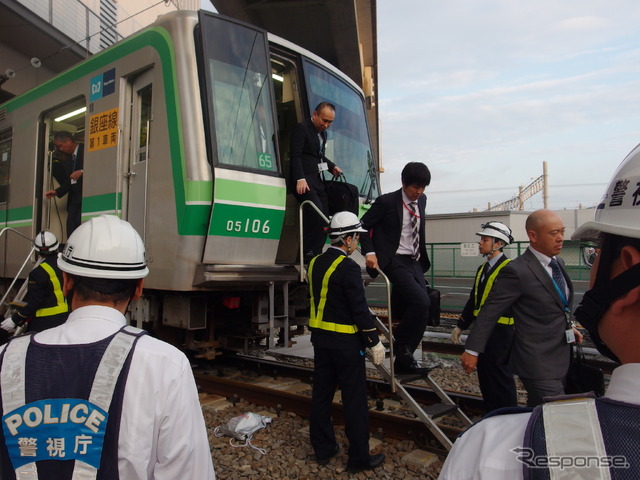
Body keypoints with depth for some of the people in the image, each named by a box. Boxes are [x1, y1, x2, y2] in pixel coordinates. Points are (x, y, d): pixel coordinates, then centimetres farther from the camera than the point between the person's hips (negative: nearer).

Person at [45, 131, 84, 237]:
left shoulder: (84, 151, -1)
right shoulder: (71, 158, 22)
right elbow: (70, 182, 23)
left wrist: (82, 172, -21)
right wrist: (56, 192, 14)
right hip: (74, 200, 8)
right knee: (71, 232, 1)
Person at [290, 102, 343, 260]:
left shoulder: (323, 133, 22)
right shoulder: (301, 128, -3)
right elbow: (295, 156, -11)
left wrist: (332, 166, 13)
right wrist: (300, 179, -22)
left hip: (318, 181, 9)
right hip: (304, 181, -9)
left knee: (324, 217, 0)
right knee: (316, 212, -25)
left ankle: (316, 254, 4)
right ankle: (308, 252, -16)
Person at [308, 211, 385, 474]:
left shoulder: (315, 263, 7)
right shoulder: (348, 267, -18)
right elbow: (360, 309, -18)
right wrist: (374, 342, -11)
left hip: (320, 337, 8)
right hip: (345, 341, -8)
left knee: (321, 393, 15)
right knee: (355, 399, 4)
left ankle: (323, 449, 28)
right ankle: (359, 457, 15)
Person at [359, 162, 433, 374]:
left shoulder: (421, 201, 12)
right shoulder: (386, 202, -8)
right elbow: (364, 226, -5)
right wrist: (370, 253, -17)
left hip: (415, 262, 7)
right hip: (395, 261, -7)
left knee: (422, 311, 1)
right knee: (421, 302, -23)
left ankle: (403, 361, 13)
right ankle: (401, 347, -2)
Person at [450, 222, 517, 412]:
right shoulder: (483, 269, 14)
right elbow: (473, 300, 18)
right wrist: (461, 326, 18)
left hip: (499, 331, -8)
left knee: (499, 374, 0)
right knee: (485, 374, 16)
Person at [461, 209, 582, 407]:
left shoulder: (558, 262, 6)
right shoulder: (517, 271, -20)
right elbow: (489, 312, -17)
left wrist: (567, 326, 13)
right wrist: (472, 350, -15)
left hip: (561, 359, 8)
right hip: (539, 365, -8)